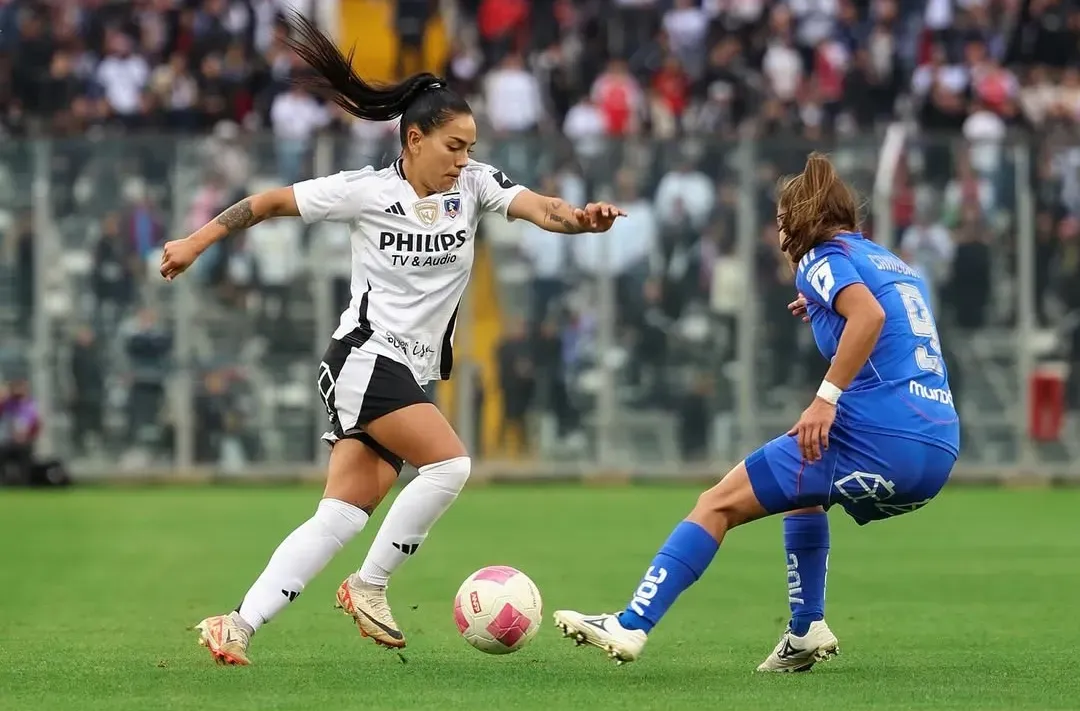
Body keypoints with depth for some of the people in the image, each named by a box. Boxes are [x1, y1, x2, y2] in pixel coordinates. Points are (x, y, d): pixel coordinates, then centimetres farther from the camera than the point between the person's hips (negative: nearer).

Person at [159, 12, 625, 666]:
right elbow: (273, 201, 5)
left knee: (342, 518, -2)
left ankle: (238, 627, -1)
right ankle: (370, 587, -9)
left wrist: (583, 218, -34)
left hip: (414, 374, 5)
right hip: (365, 358, -5)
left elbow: (540, 209, -12)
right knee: (450, 463, -23)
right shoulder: (366, 192, -5)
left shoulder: (475, 185, 4)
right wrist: (199, 242, 8)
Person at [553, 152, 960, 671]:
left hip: (880, 440, -8)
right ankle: (807, 631, 27)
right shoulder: (895, 264, 25)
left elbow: (870, 315, -19)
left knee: (718, 504, -2)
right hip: (940, 450, 8)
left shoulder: (824, 258, 1)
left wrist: (826, 398, -21)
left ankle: (631, 626, -9)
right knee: (801, 486, 36)